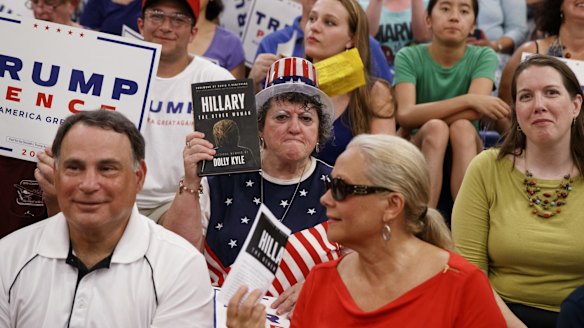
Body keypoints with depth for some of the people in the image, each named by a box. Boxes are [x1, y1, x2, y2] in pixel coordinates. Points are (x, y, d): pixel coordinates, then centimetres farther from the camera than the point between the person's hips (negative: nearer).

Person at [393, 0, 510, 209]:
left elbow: (474, 111, -20)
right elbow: (406, 115, -22)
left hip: (465, 154, 1)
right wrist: (467, 100, -29)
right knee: (436, 128, -32)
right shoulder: (408, 58, -4)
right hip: (420, 153, -1)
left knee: (462, 127, -31)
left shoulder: (483, 57, -2)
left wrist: (423, 117, -21)